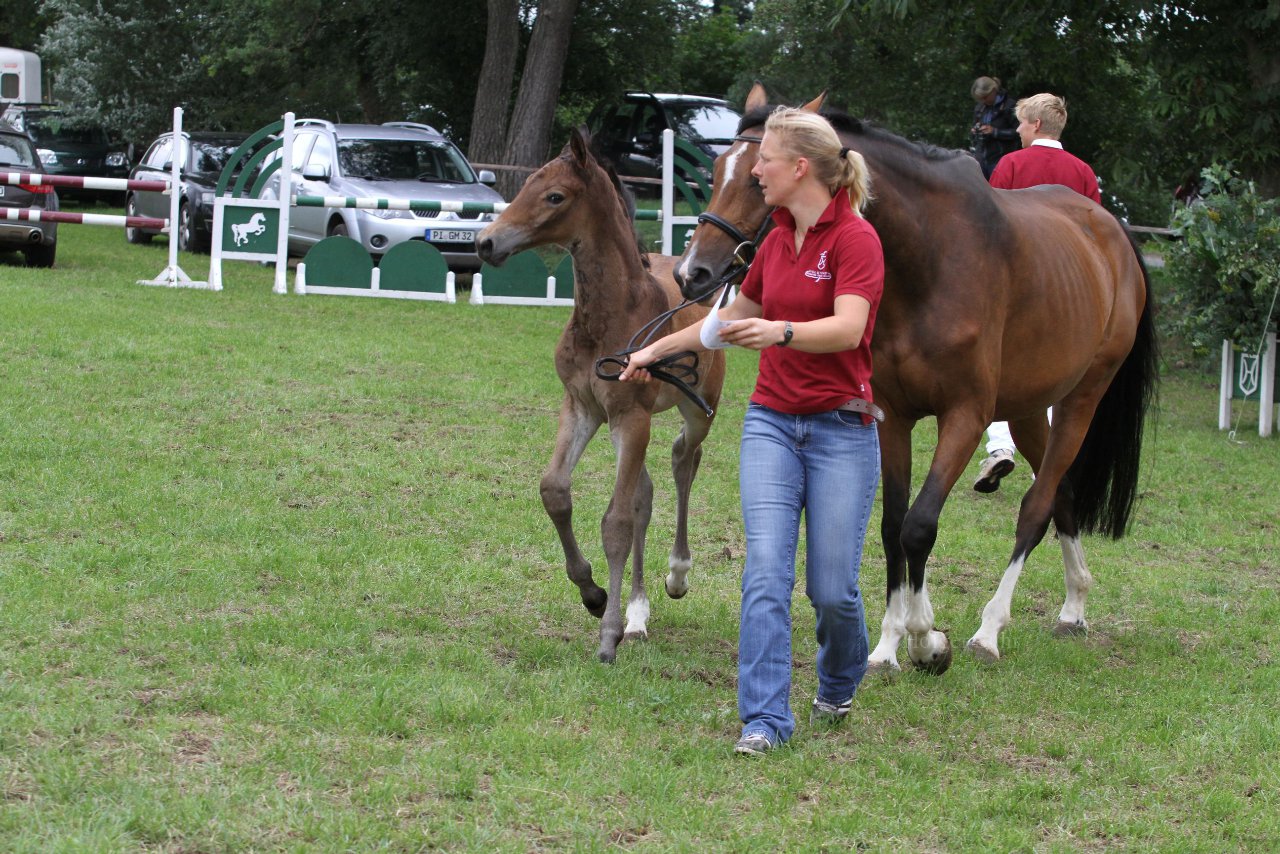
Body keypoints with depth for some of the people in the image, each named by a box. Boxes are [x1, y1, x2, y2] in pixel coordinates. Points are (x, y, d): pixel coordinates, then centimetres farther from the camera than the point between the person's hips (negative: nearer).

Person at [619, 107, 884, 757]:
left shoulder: (855, 239, -10)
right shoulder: (775, 243, 11)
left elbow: (847, 328, -25)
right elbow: (733, 319, 28)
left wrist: (780, 331, -42)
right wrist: (657, 350, 33)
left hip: (841, 428, -5)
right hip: (771, 421, 6)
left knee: (831, 588, 0)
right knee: (765, 570, -9)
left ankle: (838, 689, 31)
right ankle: (763, 720, -11)